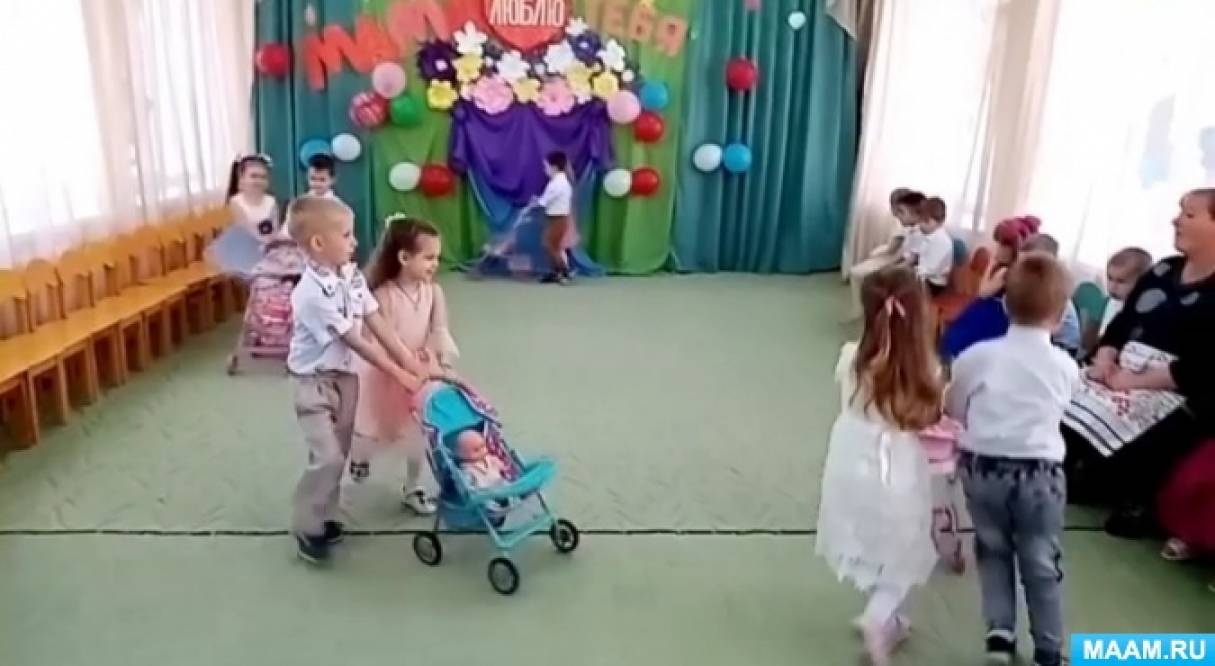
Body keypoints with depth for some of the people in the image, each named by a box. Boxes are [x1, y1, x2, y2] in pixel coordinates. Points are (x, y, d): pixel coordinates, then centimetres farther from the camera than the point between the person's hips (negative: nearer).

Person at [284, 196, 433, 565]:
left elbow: (378, 323, -2)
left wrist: (411, 362, -7)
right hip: (314, 381, -8)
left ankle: (323, 517, 30)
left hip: (345, 374, 8)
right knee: (327, 456, -12)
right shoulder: (312, 293, -27)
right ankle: (306, 527, 7)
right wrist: (399, 375, -21)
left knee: (340, 453, 13)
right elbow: (355, 342, -24)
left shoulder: (351, 275, -3)